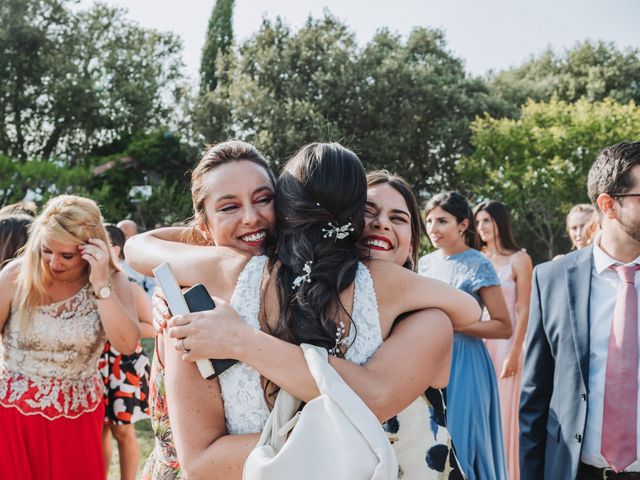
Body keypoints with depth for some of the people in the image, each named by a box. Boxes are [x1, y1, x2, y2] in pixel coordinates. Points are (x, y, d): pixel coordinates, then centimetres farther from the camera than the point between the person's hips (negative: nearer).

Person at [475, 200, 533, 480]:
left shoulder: (518, 259, -4)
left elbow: (523, 310, -7)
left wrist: (514, 352, -12)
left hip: (504, 342, -4)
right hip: (476, 341, 4)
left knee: (503, 410, 1)